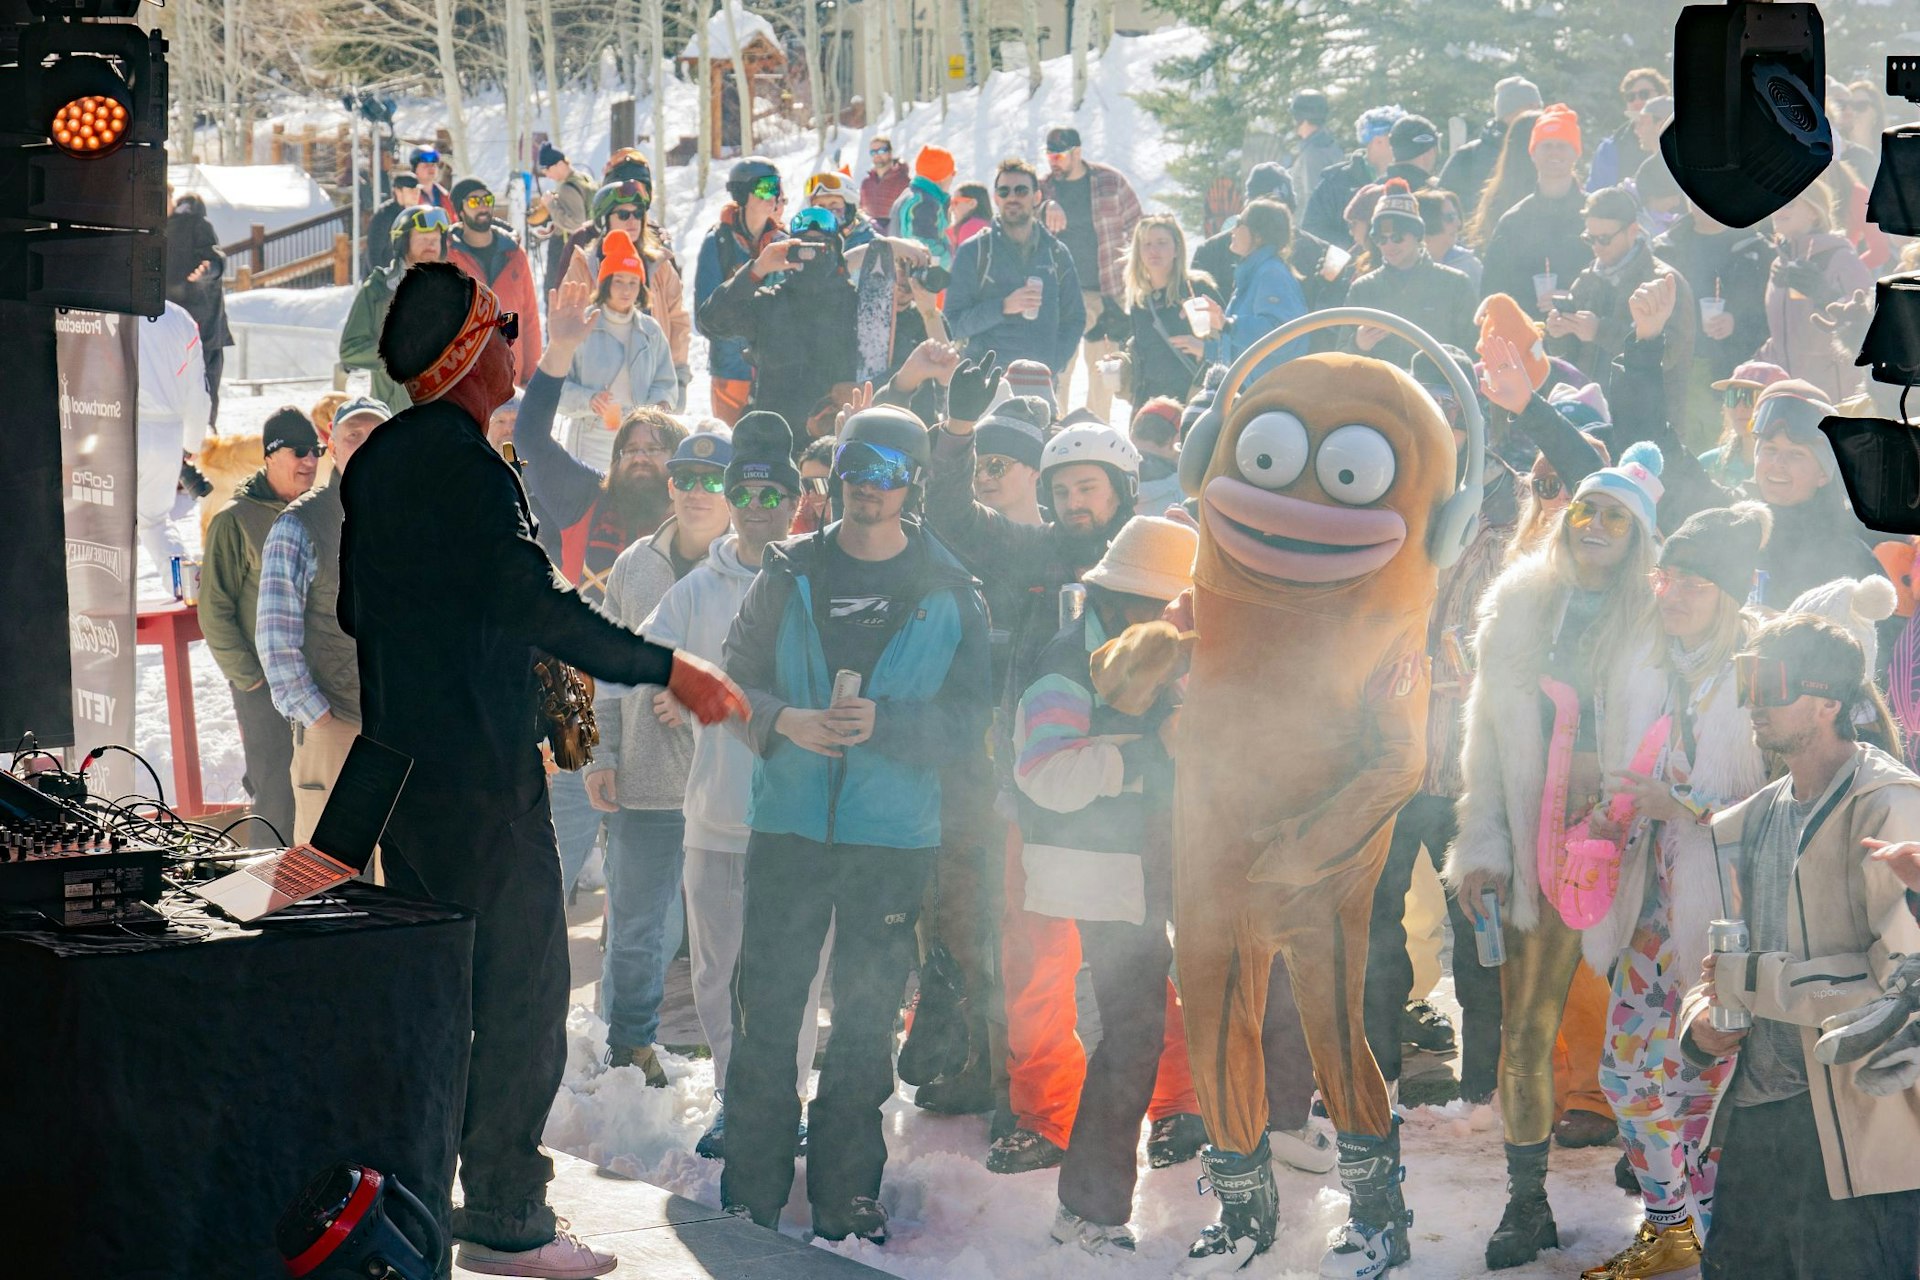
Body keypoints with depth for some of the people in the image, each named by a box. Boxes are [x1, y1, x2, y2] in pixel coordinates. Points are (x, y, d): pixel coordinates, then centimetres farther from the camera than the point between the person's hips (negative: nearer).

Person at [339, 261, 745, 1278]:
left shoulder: (376, 459, 11)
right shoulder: (464, 463, -17)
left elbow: (356, 611, 20)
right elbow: (531, 602, -24)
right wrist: (667, 670, -22)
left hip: (400, 760, 9)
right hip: (479, 766, -9)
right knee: (521, 985, -4)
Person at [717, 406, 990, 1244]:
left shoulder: (948, 594, 2)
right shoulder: (789, 576, 5)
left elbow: (967, 717, -2)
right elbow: (736, 681, 5)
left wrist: (884, 724, -19)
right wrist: (785, 721, -16)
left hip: (895, 837, 0)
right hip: (788, 825, 0)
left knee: (866, 1021, 7)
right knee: (765, 1012, 0)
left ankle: (847, 1199, 17)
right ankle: (751, 1195, 10)